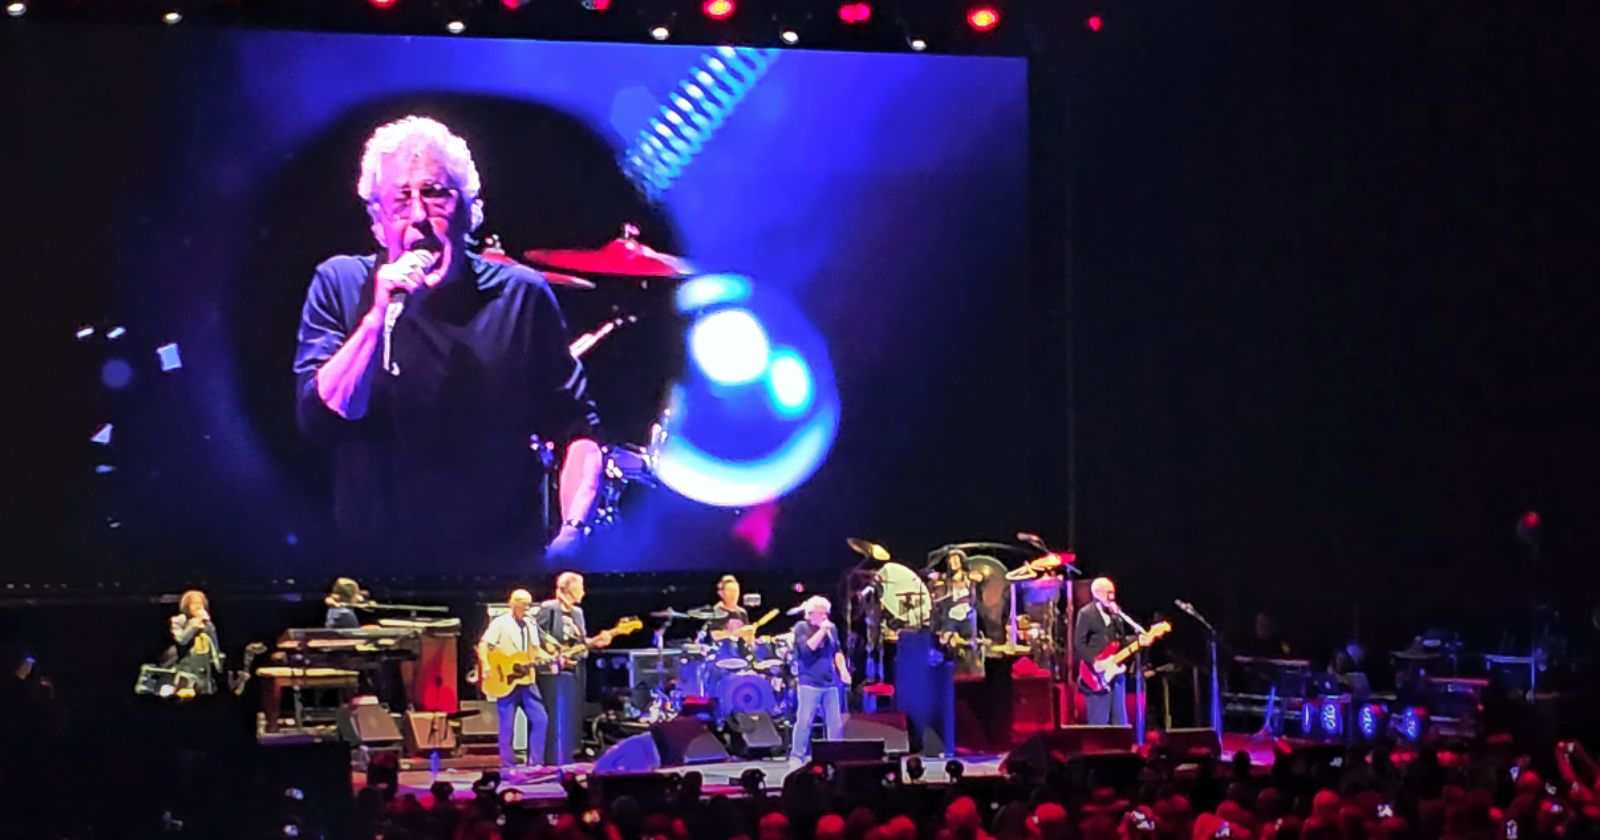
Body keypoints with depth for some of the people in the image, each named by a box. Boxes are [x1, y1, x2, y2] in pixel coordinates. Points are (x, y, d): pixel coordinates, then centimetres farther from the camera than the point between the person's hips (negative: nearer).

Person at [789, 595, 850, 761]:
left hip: (830, 683, 5)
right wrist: (822, 630, -18)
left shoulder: (832, 628, 13)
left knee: (836, 721, 5)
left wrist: (843, 670, 7)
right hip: (809, 683, -5)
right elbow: (807, 648, -17)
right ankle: (797, 756, -3)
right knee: (805, 721, -9)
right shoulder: (801, 627, -3)